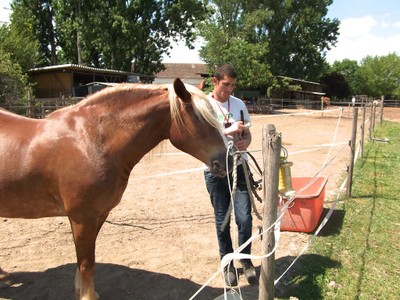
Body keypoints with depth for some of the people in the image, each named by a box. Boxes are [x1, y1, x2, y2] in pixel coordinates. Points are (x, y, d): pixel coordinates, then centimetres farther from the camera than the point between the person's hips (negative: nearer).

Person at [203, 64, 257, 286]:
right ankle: (227, 264, 29)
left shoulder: (239, 104, 5)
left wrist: (245, 142, -12)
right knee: (222, 220, 9)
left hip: (239, 167, 2)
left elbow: (247, 133, 11)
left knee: (245, 218, 0)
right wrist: (228, 131, -25)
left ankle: (246, 260, 25)